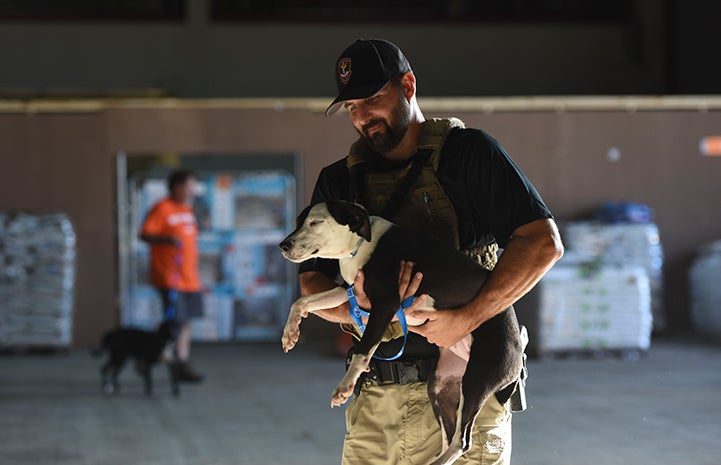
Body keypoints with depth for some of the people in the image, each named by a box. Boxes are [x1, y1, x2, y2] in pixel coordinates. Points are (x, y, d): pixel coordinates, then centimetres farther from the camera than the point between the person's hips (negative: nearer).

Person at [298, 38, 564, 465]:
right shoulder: (339, 181, 14)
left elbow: (544, 243, -9)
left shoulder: (466, 153, 0)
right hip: (374, 399, 4)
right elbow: (312, 285, 11)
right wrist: (361, 310, -12)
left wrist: (466, 318, -18)